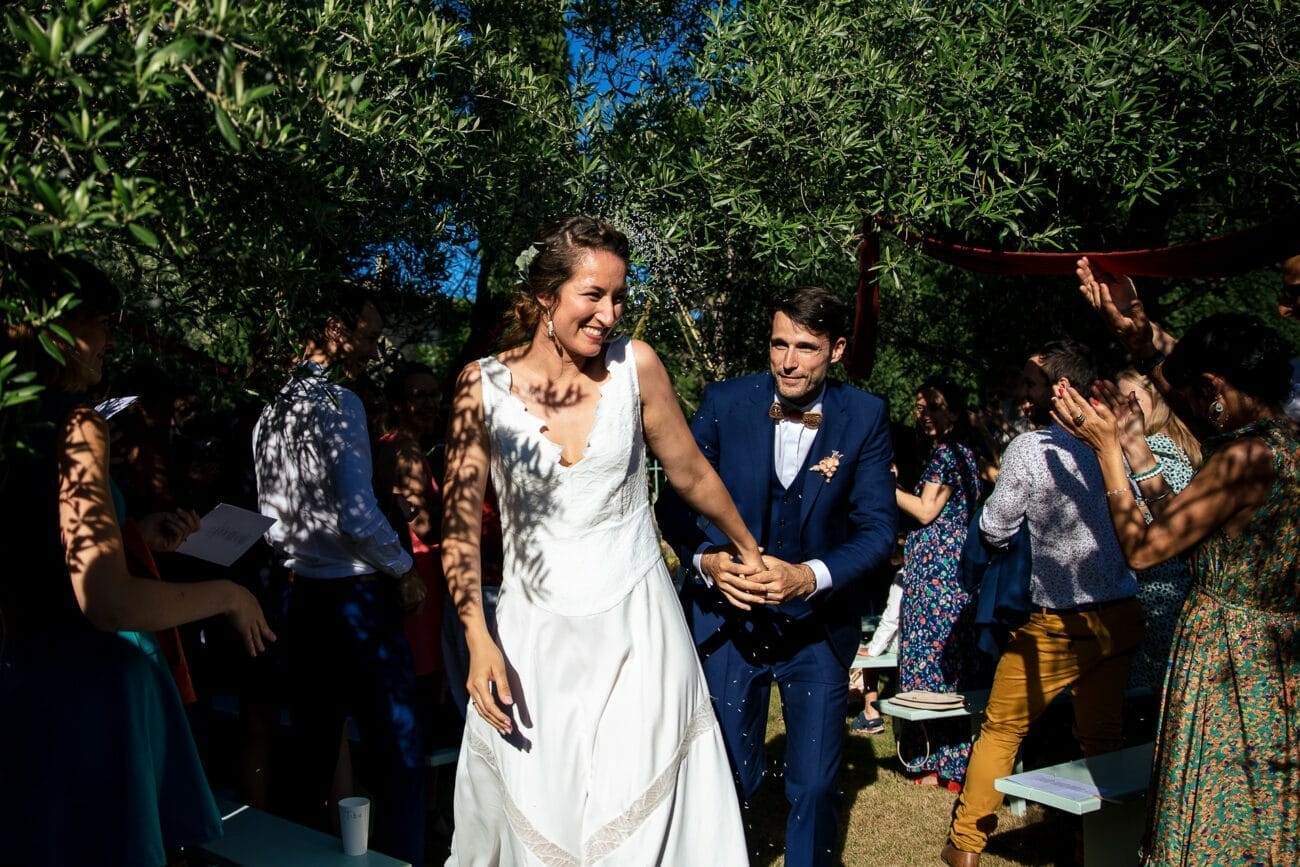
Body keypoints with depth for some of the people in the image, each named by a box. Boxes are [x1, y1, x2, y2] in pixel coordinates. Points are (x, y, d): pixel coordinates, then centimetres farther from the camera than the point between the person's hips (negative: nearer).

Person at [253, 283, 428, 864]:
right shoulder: (338, 404, -15)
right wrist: (405, 572, -8)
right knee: (399, 755, -1)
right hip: (355, 597, -9)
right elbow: (356, 516, -21)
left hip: (301, 595, 9)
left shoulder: (273, 411, 11)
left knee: (312, 750, 19)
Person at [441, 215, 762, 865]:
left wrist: (746, 548, 20)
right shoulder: (484, 384, -5)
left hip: (635, 629, 0)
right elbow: (460, 522, -3)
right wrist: (479, 642, -12)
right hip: (532, 635, 0)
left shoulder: (634, 365, -6)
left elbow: (689, 473, 8)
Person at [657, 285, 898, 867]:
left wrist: (810, 576, -26)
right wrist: (708, 561, -23)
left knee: (814, 787, 10)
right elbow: (676, 500, -4)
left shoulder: (866, 418, -7)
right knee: (728, 777, 9)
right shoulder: (725, 402, -7)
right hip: (727, 618, 0)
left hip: (818, 624, 0)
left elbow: (878, 529, -9)